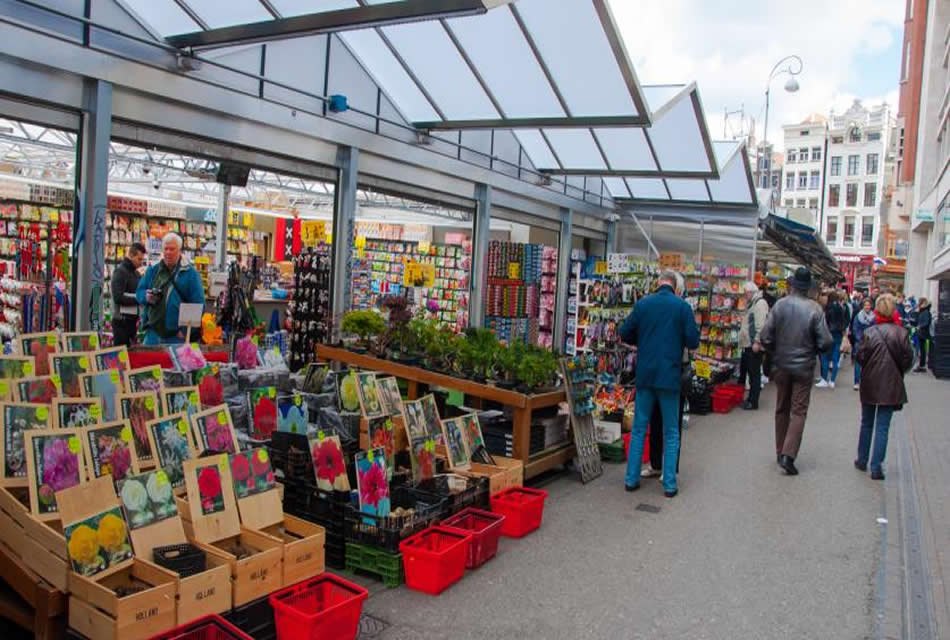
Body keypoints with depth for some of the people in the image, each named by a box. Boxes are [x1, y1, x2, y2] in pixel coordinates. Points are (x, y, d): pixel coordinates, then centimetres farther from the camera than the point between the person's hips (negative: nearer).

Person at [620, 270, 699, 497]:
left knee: (639, 428, 12)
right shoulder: (682, 306, -6)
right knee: (671, 433, 9)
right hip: (669, 375, -2)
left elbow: (625, 334, 5)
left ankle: (631, 479, 15)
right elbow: (693, 341, -6)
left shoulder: (642, 304, 1)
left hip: (645, 374, 2)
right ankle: (669, 484, 10)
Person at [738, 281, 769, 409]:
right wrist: (742, 342, 22)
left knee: (754, 373, -4)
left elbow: (760, 325, -22)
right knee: (743, 370, 17)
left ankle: (753, 402, 2)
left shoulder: (760, 303, -13)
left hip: (753, 346, -10)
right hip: (747, 345, 10)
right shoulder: (751, 304, 19)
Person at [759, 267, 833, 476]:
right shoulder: (814, 309, -12)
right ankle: (788, 454, -6)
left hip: (781, 366, 2)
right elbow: (825, 342, -11)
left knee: (781, 409, 15)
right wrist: (812, 350, 11)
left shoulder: (779, 305, -8)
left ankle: (780, 452, 23)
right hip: (804, 367, -2)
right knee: (799, 411, 3)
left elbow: (765, 337, -9)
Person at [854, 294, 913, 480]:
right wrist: (897, 373, 13)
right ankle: (876, 467, 0)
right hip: (891, 386, 0)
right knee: (883, 427, 3)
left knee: (866, 424, 16)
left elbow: (861, 357, -8)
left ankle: (862, 460, 26)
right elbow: (908, 358, -5)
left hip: (870, 384, 0)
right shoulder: (901, 332, -9)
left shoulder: (869, 332, -10)